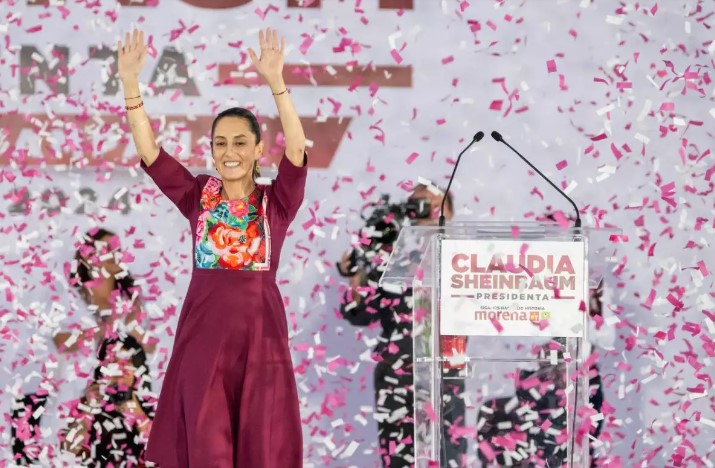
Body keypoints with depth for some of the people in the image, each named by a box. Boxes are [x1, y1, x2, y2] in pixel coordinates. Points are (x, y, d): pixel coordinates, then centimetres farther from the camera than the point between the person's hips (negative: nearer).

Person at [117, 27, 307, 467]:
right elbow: (149, 151, -6)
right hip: (203, 329, 1)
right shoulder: (198, 196, 4)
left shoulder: (277, 201, -1)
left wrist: (275, 81, -32)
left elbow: (298, 149, -18)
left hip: (261, 329, -1)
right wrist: (130, 82, -20)